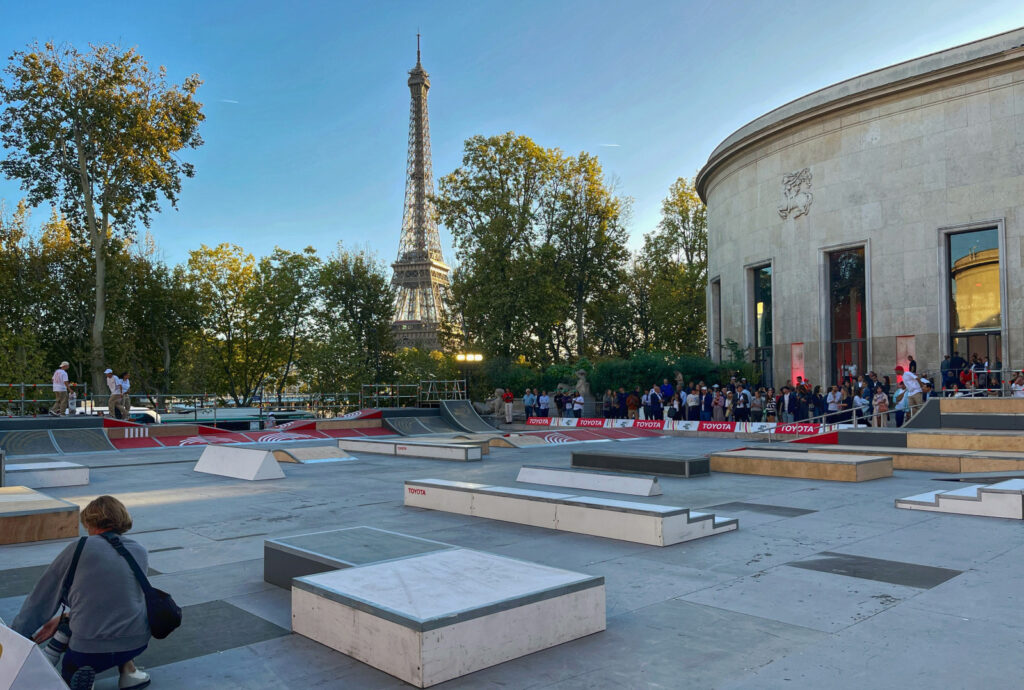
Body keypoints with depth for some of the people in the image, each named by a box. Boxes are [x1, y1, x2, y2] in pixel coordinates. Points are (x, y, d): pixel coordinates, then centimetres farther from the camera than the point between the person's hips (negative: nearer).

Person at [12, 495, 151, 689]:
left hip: (89, 651, -3)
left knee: (69, 670, 33)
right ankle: (127, 669, 18)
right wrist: (63, 619, 20)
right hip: (136, 643, 3)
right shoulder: (140, 552, 6)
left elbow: (43, 595, 4)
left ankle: (83, 672, -2)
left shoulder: (79, 548, -5)